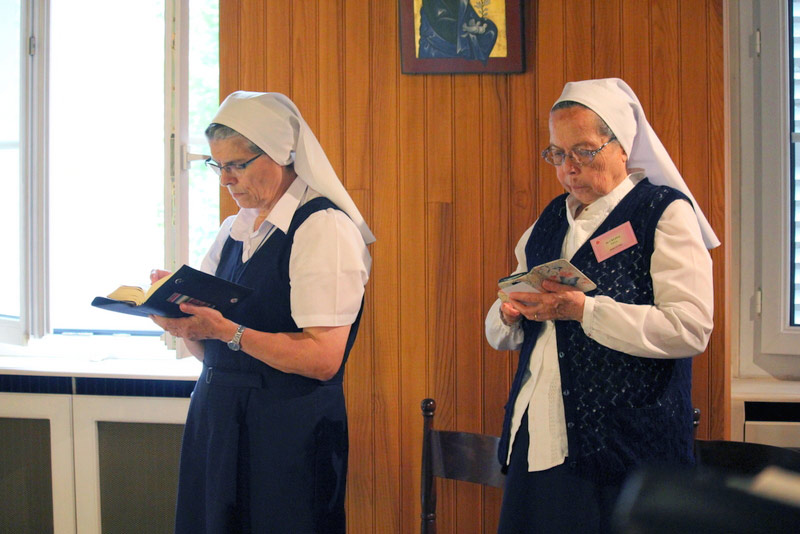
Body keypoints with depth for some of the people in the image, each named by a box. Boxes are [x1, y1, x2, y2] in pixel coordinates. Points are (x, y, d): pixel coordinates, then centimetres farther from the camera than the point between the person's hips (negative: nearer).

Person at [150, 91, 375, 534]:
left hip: (289, 433, -7)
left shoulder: (324, 228, -11)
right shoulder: (233, 231, 14)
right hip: (216, 422, 7)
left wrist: (227, 330, -23)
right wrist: (185, 321, -4)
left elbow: (323, 358, -18)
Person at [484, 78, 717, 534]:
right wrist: (511, 314, -2)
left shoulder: (665, 212, -3)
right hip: (539, 443, 6)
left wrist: (584, 310, -19)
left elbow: (692, 328, -15)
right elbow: (501, 334, 22)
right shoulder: (550, 221, 16)